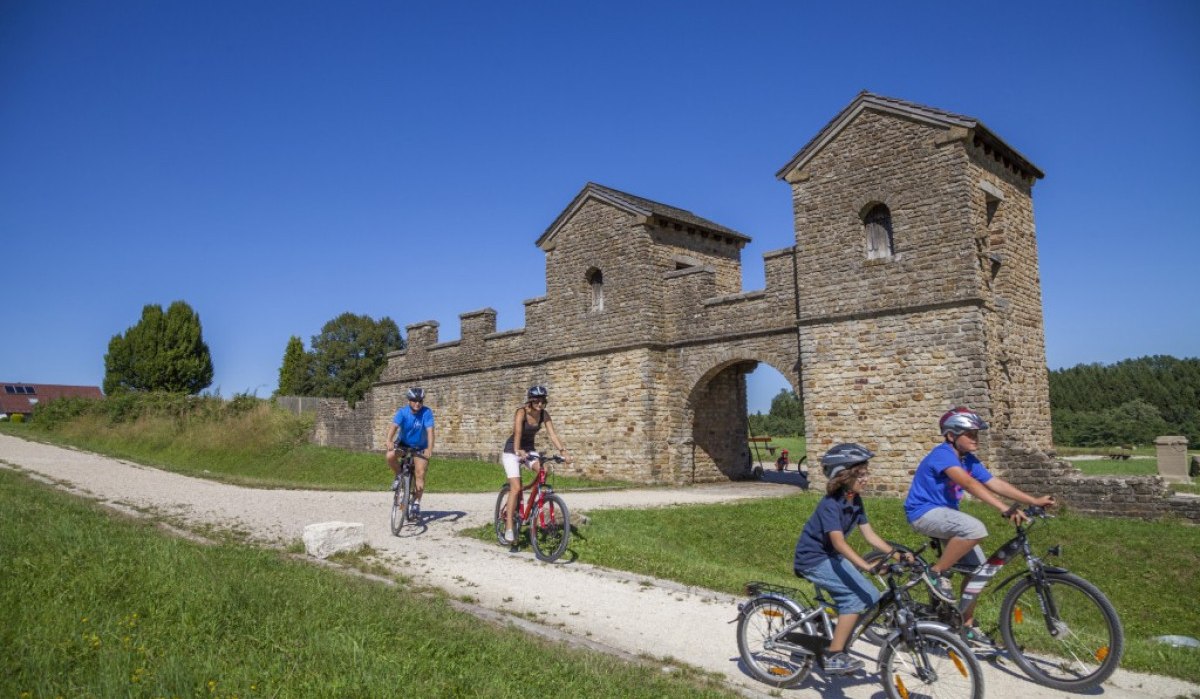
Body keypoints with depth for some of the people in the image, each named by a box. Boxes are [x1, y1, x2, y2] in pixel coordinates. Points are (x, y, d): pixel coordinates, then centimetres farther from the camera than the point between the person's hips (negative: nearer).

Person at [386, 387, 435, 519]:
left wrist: (430, 448, -47)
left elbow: (430, 430, -32)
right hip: (403, 443, 1)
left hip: (420, 448, -1)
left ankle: (416, 504, 2)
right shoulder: (402, 411, -18)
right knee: (390, 456, -30)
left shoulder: (427, 412, -21)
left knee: (420, 474, -12)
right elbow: (394, 426, -34)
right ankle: (399, 476, 0)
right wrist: (389, 441, -52)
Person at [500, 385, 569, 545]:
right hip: (512, 451, -5)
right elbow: (518, 432, -40)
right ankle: (509, 527, -10)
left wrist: (563, 451, -32)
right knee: (516, 487, -16)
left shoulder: (544, 415, -10)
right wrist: (517, 450, -57)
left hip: (529, 449, 5)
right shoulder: (521, 412, -24)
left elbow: (552, 434, -17)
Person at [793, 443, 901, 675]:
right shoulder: (831, 504, -25)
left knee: (872, 597, 1)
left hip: (832, 556, 9)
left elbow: (869, 534, 0)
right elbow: (838, 542, -35)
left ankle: (839, 646, 17)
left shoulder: (855, 500, 1)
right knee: (856, 596, -20)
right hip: (813, 559, -8)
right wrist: (867, 566, -46)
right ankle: (834, 657, -10)